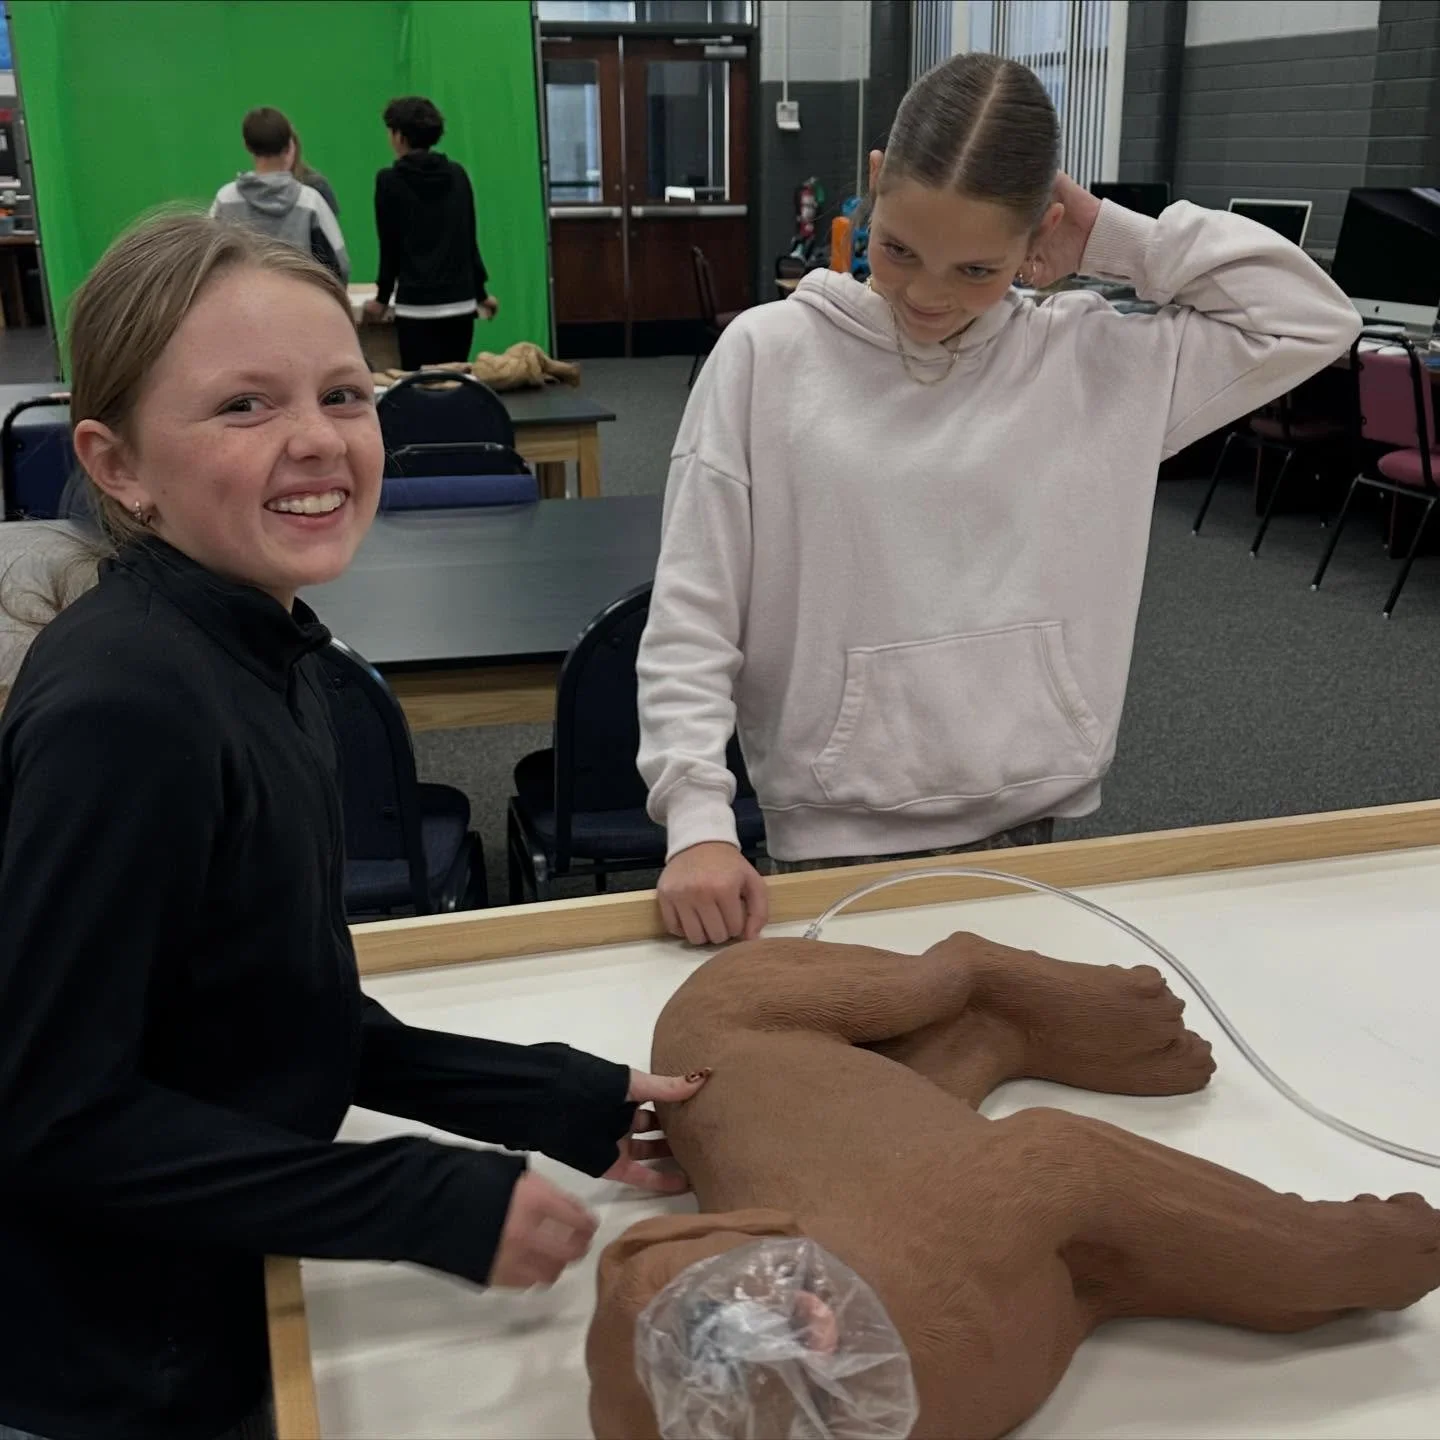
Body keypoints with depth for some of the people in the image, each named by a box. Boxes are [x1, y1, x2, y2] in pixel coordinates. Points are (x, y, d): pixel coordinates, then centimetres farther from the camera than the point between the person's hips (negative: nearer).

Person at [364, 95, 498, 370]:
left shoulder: (390, 180, -3)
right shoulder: (457, 174, 8)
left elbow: (391, 245, 0)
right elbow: (469, 239, 12)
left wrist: (383, 298, 12)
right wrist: (481, 292, 21)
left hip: (417, 306, -4)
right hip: (461, 302, 5)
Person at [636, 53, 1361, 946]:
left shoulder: (1093, 361, 0)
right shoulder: (769, 358, -7)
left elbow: (1313, 322, 2)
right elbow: (692, 623, -8)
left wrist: (1113, 240, -4)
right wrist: (699, 821, -20)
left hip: (1033, 833, 3)